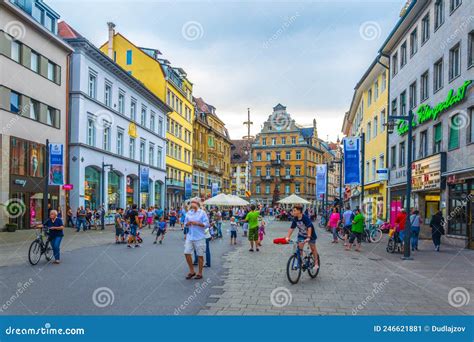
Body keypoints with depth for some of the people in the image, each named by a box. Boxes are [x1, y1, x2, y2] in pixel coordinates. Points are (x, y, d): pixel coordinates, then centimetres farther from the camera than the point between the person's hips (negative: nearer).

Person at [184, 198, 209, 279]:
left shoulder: (202, 213, -4)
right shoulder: (189, 213, 11)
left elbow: (206, 224, -9)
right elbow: (185, 223, 16)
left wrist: (197, 223, -20)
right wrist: (187, 223, -7)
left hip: (199, 237, -5)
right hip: (190, 236, 5)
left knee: (200, 255, 3)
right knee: (187, 253, -1)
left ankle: (200, 273, 16)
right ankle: (192, 271, 17)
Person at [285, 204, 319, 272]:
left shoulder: (305, 218, -30)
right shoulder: (295, 219, -12)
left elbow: (309, 228, -36)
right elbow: (291, 228, -10)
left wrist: (308, 237, -44)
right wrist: (288, 237, -18)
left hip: (310, 235, -5)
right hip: (301, 235, 5)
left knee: (313, 248, 8)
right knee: (299, 248, -7)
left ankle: (316, 263, 22)